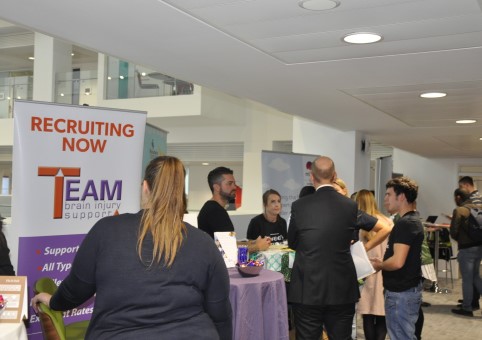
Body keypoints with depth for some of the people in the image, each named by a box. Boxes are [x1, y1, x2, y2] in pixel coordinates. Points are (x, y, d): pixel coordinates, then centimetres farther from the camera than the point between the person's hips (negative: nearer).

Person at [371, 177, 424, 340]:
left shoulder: (405, 223, -20)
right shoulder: (412, 219, 12)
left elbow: (397, 262, -27)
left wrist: (378, 265, -9)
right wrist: (382, 262, 10)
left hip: (402, 292, -10)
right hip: (407, 289, 10)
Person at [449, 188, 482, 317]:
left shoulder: (459, 210, -13)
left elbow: (453, 232, -12)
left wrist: (459, 240, 7)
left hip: (467, 249, -7)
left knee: (467, 279, 2)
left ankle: (467, 308, 9)